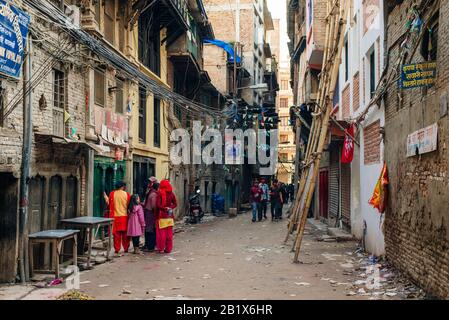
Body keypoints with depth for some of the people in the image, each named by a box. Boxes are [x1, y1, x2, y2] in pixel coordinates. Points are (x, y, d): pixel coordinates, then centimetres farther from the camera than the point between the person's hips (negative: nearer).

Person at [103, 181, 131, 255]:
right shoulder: (127, 194, -5)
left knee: (116, 234, 6)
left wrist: (105, 196, 20)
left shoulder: (112, 194, -5)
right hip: (125, 217, 0)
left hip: (115, 217, 1)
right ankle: (126, 248, 14)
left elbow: (109, 203, 3)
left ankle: (117, 249, 8)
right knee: (125, 234, 10)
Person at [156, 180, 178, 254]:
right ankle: (168, 248, 12)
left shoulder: (160, 193, -9)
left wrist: (165, 208, -3)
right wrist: (170, 208, 1)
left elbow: (158, 205, -14)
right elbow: (175, 204, 7)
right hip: (169, 216, 4)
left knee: (161, 233, 2)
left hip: (161, 215, -4)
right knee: (169, 233, 8)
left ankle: (161, 248, 5)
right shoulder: (171, 194, 4)